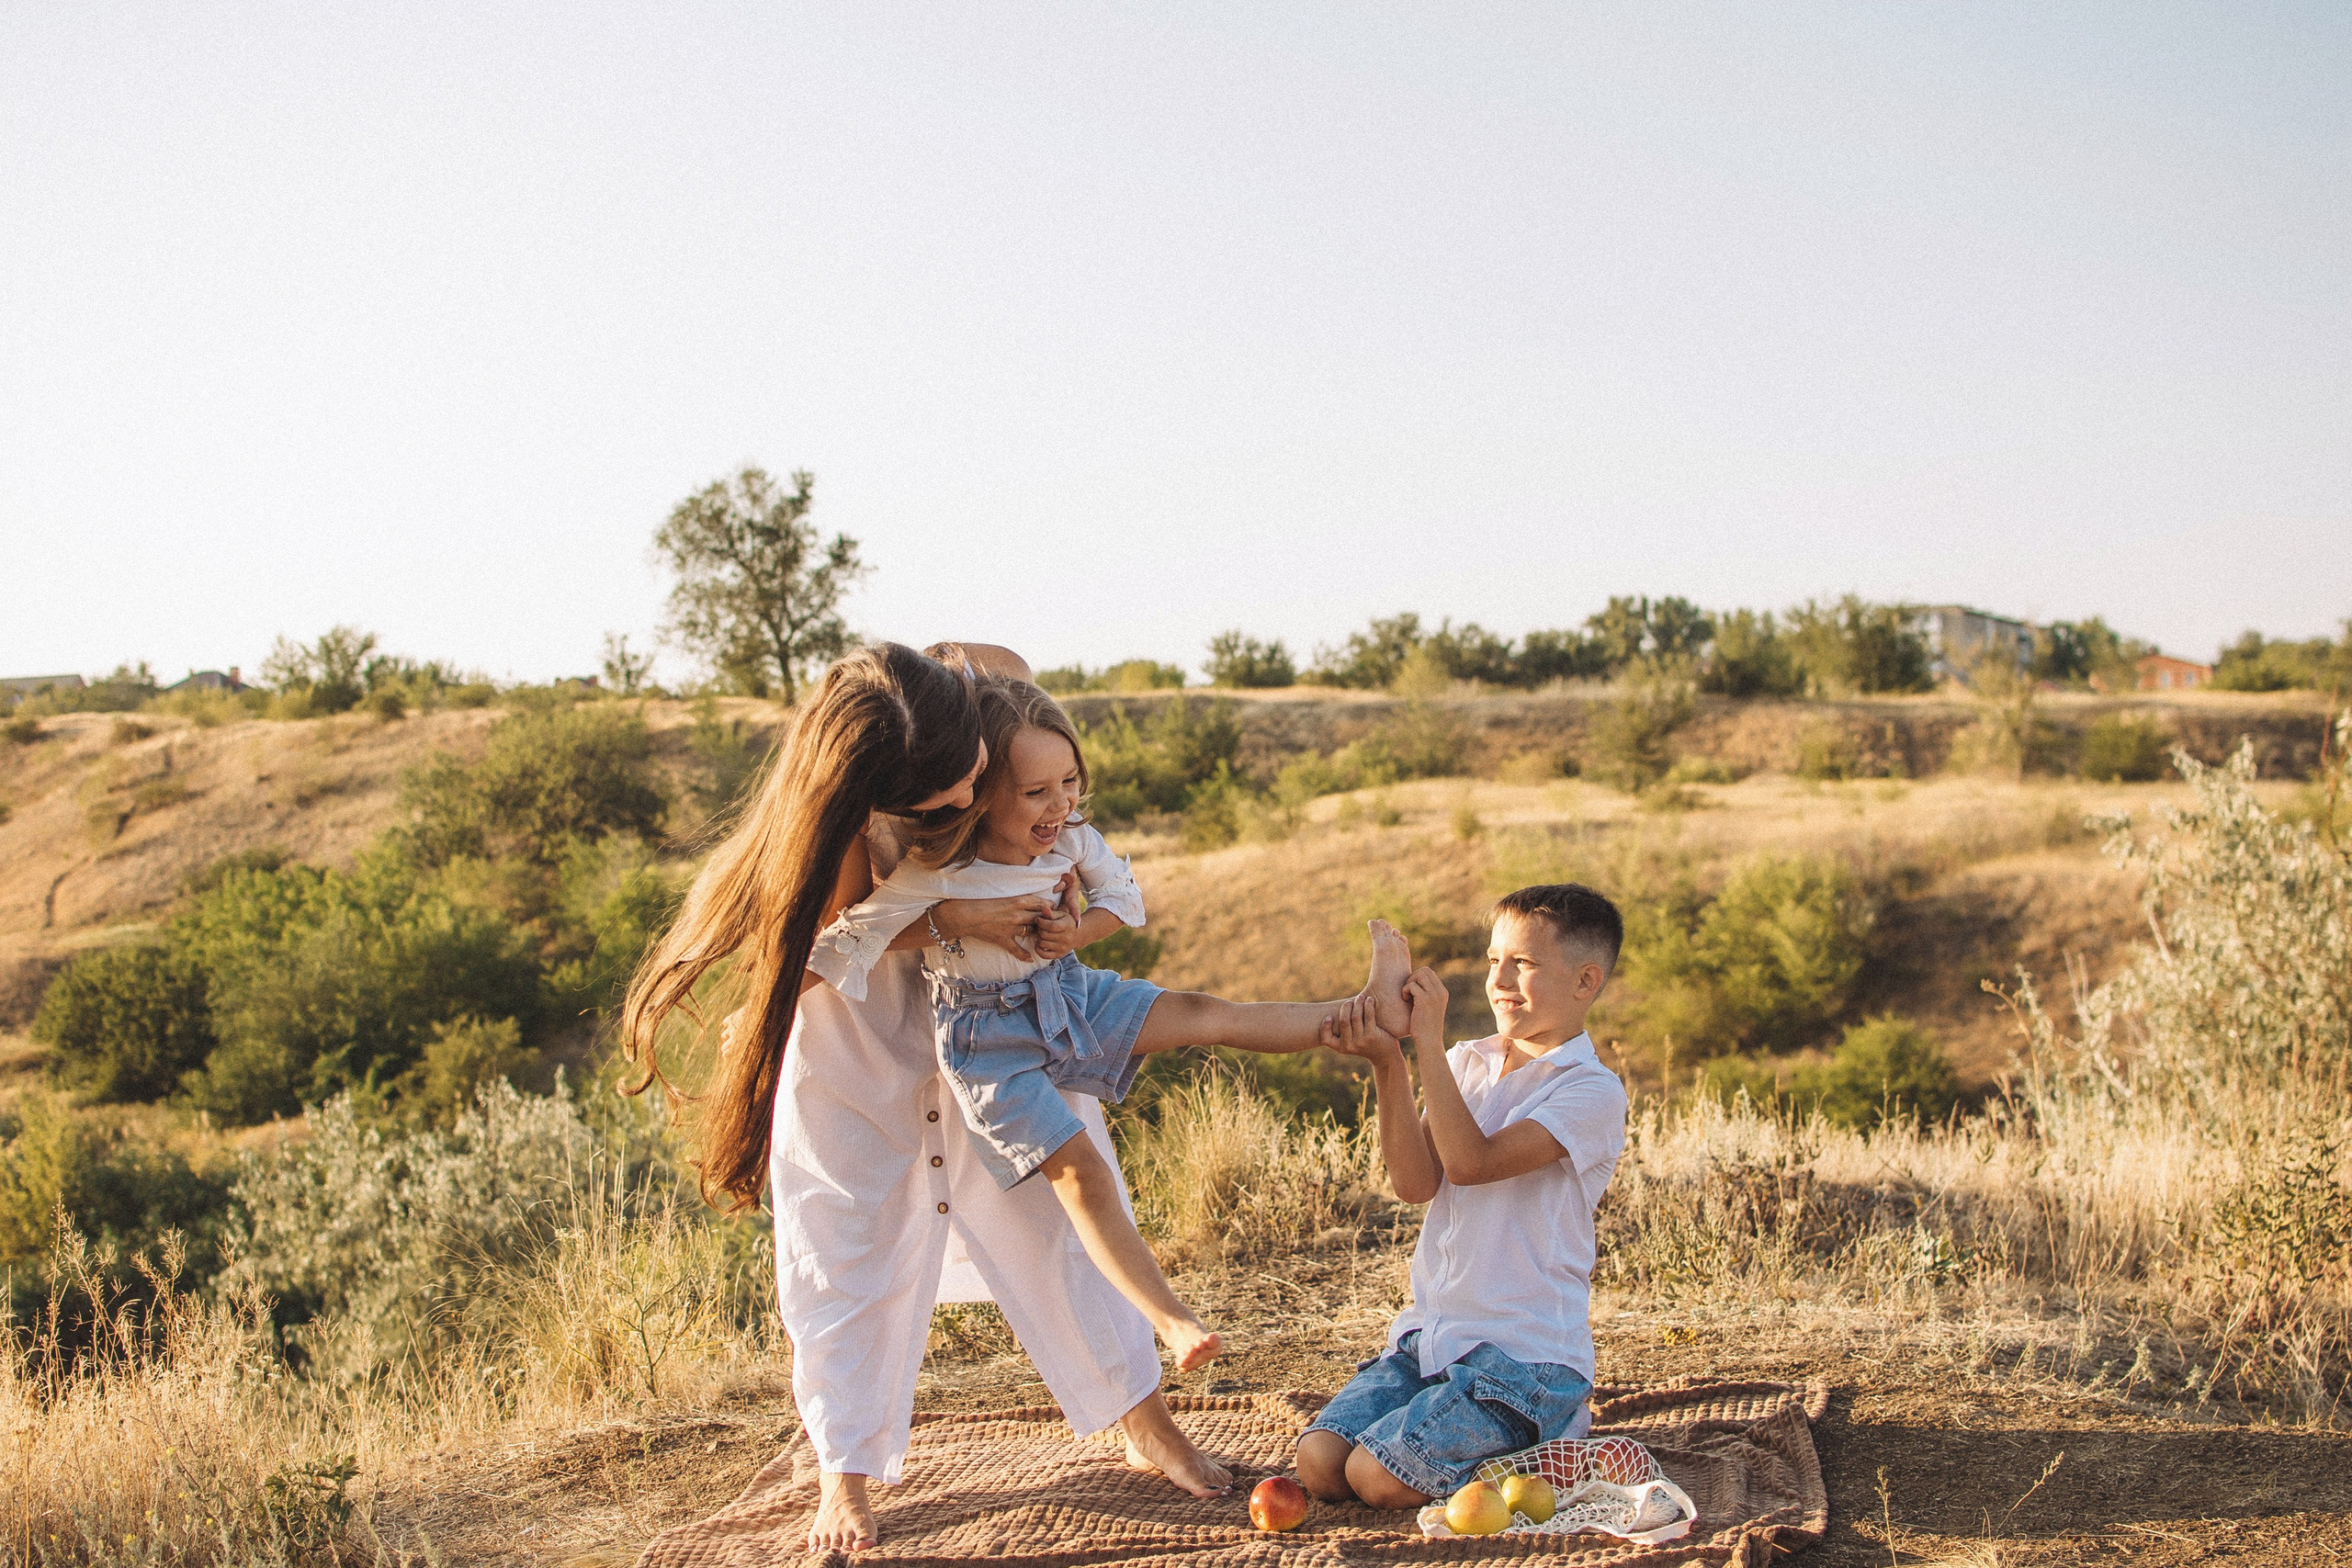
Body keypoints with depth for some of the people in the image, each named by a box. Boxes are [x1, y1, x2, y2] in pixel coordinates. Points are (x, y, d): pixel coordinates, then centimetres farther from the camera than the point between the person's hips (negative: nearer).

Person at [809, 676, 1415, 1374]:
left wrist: (1079, 930, -13)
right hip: (989, 1037, -5)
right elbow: (835, 947, -24)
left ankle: (1370, 1011, -9)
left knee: (1202, 1014, -9)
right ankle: (1174, 1322, -19)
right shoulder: (931, 875, -29)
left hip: (1068, 995, 5)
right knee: (1077, 1170, -16)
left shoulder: (1071, 839, -13)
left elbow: (1123, 895, 6)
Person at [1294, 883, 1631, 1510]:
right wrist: (1388, 1065, -17)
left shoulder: (1593, 1091, -10)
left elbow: (1472, 1162, -23)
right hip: (1430, 1332, 6)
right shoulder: (1468, 1063, 8)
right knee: (1319, 1463, -9)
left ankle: (1547, 1435, 2)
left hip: (1526, 1352, -6)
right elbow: (1417, 1183, -6)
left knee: (1379, 1477, -18)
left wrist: (1429, 1045, -20)